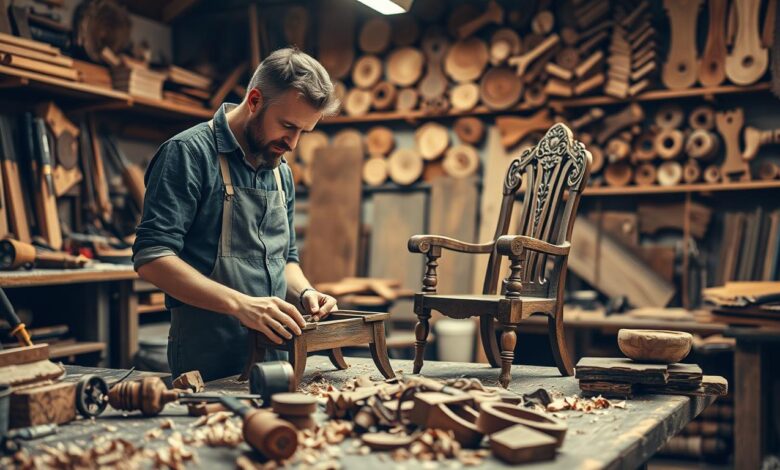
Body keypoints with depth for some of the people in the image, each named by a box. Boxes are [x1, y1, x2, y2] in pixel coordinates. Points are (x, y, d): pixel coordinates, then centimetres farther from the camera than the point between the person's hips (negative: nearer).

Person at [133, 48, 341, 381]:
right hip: (208, 362, -6)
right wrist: (241, 304, -28)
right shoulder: (189, 153, -11)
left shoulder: (282, 173, 12)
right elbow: (151, 258, -19)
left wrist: (304, 292, 0)